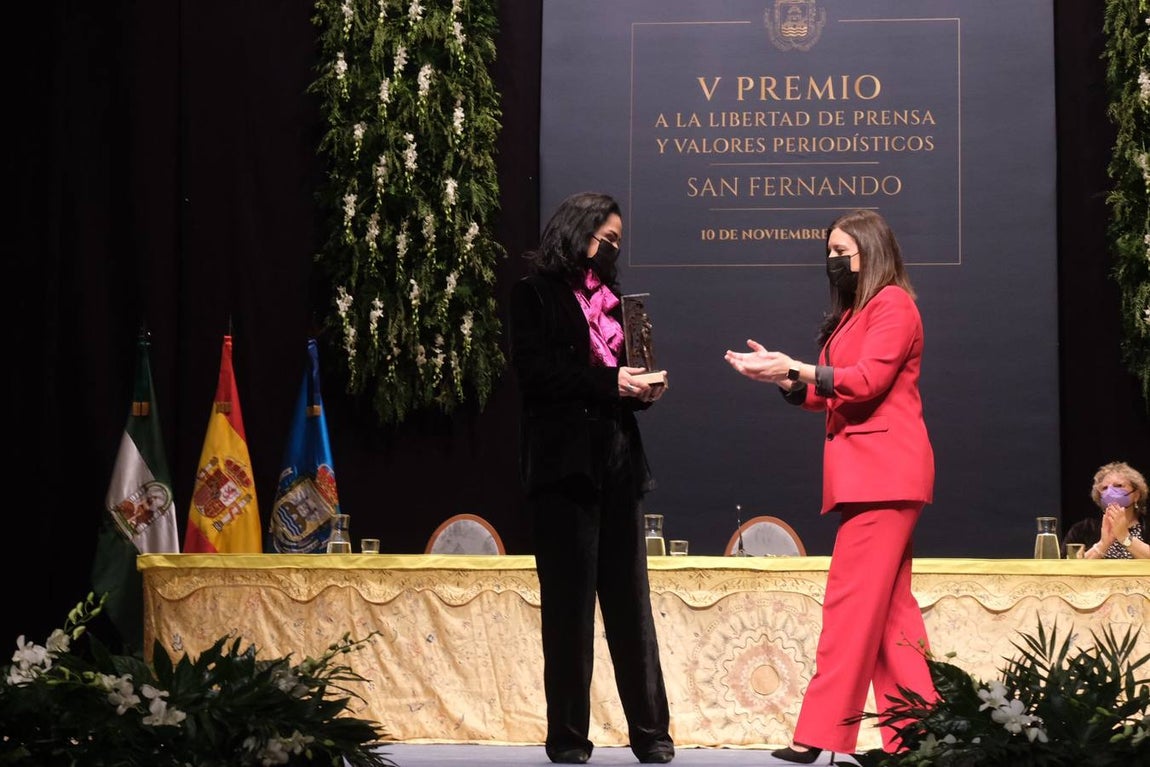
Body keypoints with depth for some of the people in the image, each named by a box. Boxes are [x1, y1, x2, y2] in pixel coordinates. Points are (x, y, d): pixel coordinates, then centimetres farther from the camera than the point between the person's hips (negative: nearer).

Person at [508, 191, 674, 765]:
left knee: (630, 598, 3)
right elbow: (534, 373, -10)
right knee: (569, 600, -2)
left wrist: (641, 388, 2)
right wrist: (608, 381, -15)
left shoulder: (610, 294, 20)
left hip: (618, 459, 5)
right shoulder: (536, 292, 2)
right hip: (565, 461, -5)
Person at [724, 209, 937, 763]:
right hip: (864, 474, 10)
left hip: (884, 472, -10)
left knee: (852, 601, -11)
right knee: (889, 607, 7)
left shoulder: (893, 303, -5)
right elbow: (824, 394, 19)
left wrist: (795, 368, -18)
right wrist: (780, 374, 5)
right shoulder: (851, 314, 23)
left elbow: (866, 380, -16)